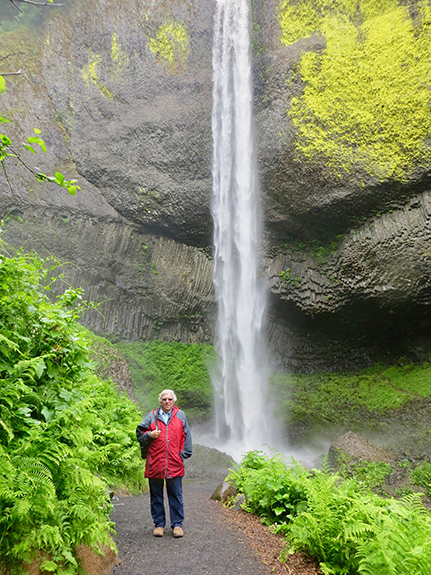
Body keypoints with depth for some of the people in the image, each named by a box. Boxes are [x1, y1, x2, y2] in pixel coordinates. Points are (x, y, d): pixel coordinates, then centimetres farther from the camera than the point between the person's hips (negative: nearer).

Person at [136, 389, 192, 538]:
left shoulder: (180, 415, 6)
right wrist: (149, 435, -9)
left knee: (176, 496, 6)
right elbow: (139, 433, 10)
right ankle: (159, 524, 24)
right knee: (156, 496, 10)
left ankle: (177, 524, 18)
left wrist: (183, 454, 4)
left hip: (175, 464, 0)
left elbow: (186, 436, 10)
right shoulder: (152, 416, 5)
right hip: (155, 464, 1)